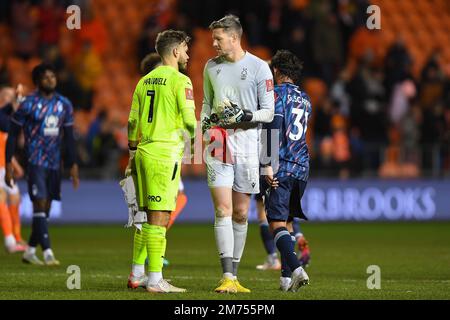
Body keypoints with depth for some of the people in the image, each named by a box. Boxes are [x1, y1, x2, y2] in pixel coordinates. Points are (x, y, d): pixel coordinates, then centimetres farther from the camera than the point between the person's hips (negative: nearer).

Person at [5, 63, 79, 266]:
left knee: (45, 208, 9)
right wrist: (8, 166, -7)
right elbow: (13, 135, -3)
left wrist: (73, 166, 10)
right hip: (35, 163, -6)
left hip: (54, 163, 6)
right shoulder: (28, 104, -7)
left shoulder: (64, 105, 8)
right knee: (40, 204, -15)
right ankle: (48, 254, -19)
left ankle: (30, 252, 21)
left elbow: (69, 137, 14)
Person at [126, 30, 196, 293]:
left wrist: (133, 155, 23)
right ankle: (155, 280, -9)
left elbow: (133, 122, 16)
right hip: (165, 155, -7)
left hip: (143, 153, 7)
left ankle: (138, 272, 20)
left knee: (147, 215, 16)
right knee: (160, 217, -7)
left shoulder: (145, 81, 14)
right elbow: (189, 121, -12)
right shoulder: (180, 81, -7)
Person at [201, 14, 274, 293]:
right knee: (223, 210, -11)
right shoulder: (211, 66, 10)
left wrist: (246, 116, -17)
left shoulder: (259, 67, -2)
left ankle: (234, 274, 15)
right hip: (218, 142, 1)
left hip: (247, 142, -1)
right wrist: (205, 121, 5)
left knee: (241, 213, 4)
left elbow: (268, 112, -1)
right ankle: (227, 277, -16)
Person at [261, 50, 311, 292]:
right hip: (301, 166, 7)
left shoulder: (277, 94, -4)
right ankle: (286, 277, 12)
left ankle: (296, 268, -26)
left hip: (281, 167, -7)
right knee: (287, 222, 14)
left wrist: (268, 164, -18)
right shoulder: (305, 99, 18)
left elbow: (273, 128, -16)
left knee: (276, 222, -9)